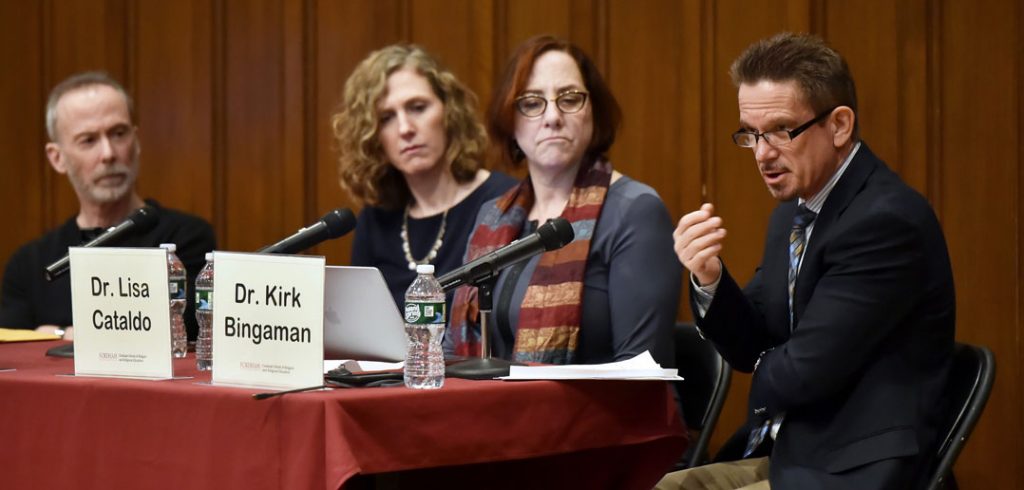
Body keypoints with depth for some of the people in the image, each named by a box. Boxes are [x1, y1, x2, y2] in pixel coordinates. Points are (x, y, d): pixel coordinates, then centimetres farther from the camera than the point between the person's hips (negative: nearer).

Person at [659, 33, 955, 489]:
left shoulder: (886, 220, -19)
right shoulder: (793, 209, 10)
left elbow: (803, 373, -19)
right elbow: (751, 348, 13)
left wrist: (764, 368, 4)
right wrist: (708, 279, -7)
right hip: (780, 451, 8)